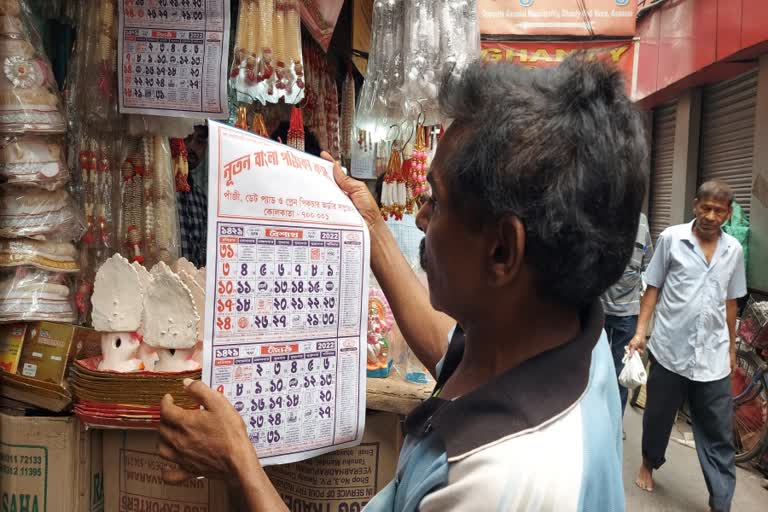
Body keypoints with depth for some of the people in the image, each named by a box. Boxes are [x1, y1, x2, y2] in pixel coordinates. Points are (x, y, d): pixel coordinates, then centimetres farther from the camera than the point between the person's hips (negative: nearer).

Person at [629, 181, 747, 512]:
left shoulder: (733, 250, 5)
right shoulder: (671, 238, -3)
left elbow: (730, 302, 13)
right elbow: (653, 288, 0)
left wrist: (732, 347, 17)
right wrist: (641, 331, -5)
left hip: (714, 357, 2)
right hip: (669, 350, -2)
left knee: (718, 435, 6)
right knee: (658, 416, 16)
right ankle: (649, 463, 42)